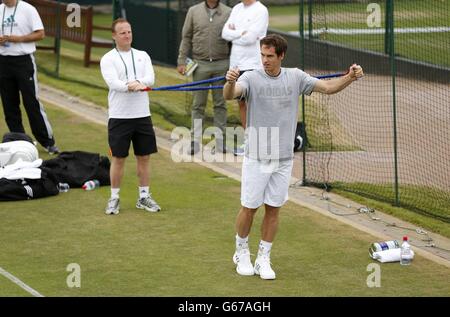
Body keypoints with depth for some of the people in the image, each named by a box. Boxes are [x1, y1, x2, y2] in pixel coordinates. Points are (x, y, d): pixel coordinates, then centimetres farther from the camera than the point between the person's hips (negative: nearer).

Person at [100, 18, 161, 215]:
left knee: (144, 157, 8)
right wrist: (131, 86, -35)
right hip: (119, 116, -3)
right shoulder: (108, 59, -1)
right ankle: (114, 198, 10)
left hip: (142, 115, 3)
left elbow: (150, 78, -6)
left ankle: (144, 197, 18)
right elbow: (113, 82, -17)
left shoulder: (142, 56, 10)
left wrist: (137, 83, -27)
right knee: (118, 158, 1)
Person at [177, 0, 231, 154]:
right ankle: (195, 140, 7)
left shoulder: (228, 13, 2)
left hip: (222, 65, 0)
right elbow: (186, 38, 6)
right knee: (198, 104, 3)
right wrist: (181, 61, 1)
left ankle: (220, 140, 10)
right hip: (200, 64, 0)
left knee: (220, 103, 5)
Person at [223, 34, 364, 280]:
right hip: (256, 157, -3)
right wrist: (230, 82, -51)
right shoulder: (251, 78, -10)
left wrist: (350, 78, -18)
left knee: (273, 209, 7)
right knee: (249, 207, 4)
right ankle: (241, 253, 26)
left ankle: (263, 259, 17)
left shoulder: (295, 77, 1)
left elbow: (328, 87, 0)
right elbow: (229, 95, -28)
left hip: (283, 158, 3)